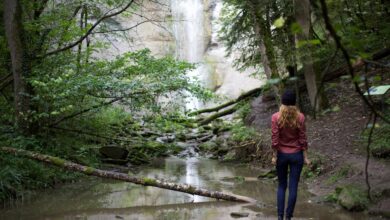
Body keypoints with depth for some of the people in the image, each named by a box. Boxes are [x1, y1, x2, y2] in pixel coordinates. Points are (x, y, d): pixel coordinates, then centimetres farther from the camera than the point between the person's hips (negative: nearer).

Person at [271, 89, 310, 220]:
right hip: (296, 155, 0)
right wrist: (305, 157, 1)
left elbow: (275, 139, -11)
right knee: (293, 187, 7)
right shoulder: (300, 117, -8)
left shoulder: (276, 117, -11)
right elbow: (303, 139, -6)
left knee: (281, 186, 15)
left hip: (281, 155, 0)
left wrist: (274, 156, -2)